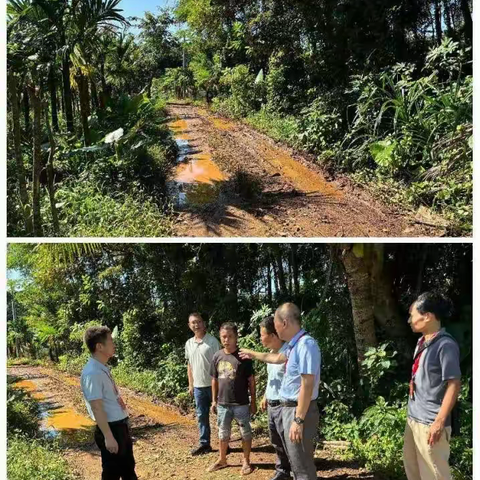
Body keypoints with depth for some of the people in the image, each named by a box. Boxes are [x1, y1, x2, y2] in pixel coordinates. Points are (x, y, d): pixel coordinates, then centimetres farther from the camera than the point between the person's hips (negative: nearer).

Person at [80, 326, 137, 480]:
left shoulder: (103, 368, 7)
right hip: (111, 428, -9)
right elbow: (97, 408, -24)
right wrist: (108, 436, -22)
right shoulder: (93, 373, -23)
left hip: (121, 426, 9)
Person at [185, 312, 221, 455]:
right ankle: (204, 443, 23)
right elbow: (190, 365, 14)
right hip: (198, 386, 5)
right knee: (201, 416, 12)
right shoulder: (189, 343, 7)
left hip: (213, 384, -5)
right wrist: (190, 385, 13)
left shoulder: (212, 341, -10)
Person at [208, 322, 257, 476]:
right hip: (222, 404, 4)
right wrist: (214, 400, 9)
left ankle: (246, 461, 25)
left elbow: (251, 380, -6)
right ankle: (222, 460, 34)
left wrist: (253, 401, -5)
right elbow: (215, 380, 9)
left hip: (241, 404, -4)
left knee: (245, 433, 10)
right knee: (223, 433, 17)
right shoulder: (217, 356, 0)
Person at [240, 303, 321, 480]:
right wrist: (253, 354, 42)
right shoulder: (295, 345, 9)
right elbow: (277, 358, 31)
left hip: (299, 411, -10)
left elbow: (307, 385, -26)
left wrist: (299, 420, -27)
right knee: (296, 460, 22)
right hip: (289, 408, 10)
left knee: (302, 464, -2)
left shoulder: (306, 344, -22)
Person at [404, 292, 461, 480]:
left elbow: (454, 385, -19)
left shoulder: (445, 345, -19)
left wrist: (440, 422, -20)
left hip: (430, 422, -9)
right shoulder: (422, 342, 9)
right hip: (413, 418, 9)